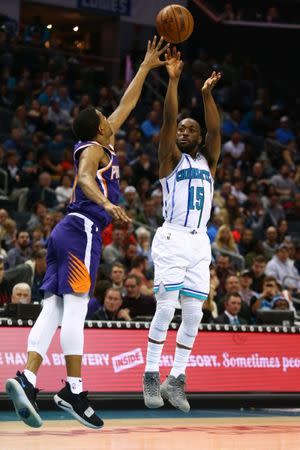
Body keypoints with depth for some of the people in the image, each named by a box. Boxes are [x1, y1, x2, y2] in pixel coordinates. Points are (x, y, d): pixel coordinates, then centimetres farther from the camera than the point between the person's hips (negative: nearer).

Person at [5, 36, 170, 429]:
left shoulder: (100, 144, 23)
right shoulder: (93, 149, -1)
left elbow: (126, 105, 32)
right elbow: (85, 179, -21)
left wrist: (146, 67, 36)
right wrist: (107, 204, -38)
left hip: (68, 231, 9)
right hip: (82, 230, -9)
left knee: (54, 309, -2)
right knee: (75, 307, -12)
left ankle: (26, 379, -14)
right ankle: (74, 390, -16)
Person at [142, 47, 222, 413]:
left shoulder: (208, 161, 16)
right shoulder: (171, 158, 6)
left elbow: (215, 130, -1)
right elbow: (168, 119, -8)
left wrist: (207, 94, -12)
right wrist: (173, 80, -16)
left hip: (199, 243, 4)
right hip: (172, 239, -4)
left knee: (193, 314, 0)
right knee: (166, 309, -11)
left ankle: (176, 379, 7)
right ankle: (151, 376, -2)